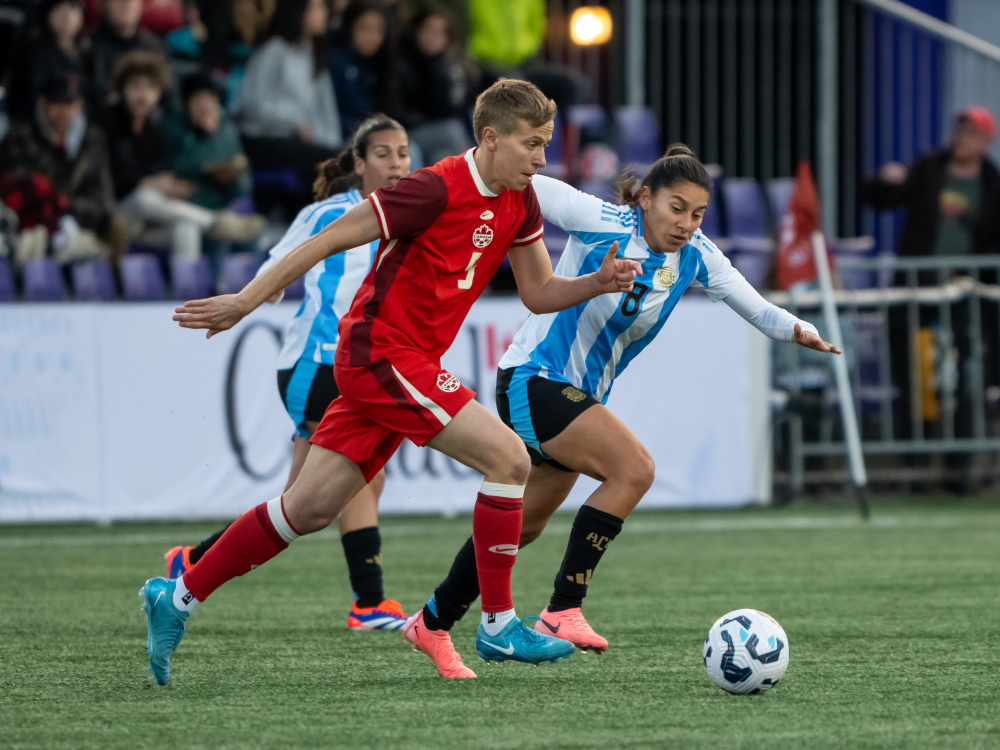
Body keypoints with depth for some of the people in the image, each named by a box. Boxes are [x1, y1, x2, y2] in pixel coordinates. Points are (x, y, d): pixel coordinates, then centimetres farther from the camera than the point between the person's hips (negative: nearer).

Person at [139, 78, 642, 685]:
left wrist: (599, 283, -5)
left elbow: (539, 293, 15)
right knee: (508, 457, -14)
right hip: (382, 355, -9)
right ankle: (499, 625, -7)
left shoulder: (517, 201, 8)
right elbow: (331, 240, -15)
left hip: (408, 362, 9)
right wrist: (246, 301, -15)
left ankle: (178, 598, 15)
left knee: (311, 508, 7)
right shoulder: (438, 189, -18)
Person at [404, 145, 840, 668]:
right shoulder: (602, 223, -18)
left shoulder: (696, 257, -3)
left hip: (581, 397, 8)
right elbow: (526, 187, -14)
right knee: (634, 468, -26)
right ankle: (563, 611, -25)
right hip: (533, 380, -8)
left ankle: (431, 622, 37)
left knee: (523, 525, 19)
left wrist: (797, 330, -24)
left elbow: (753, 306, -5)